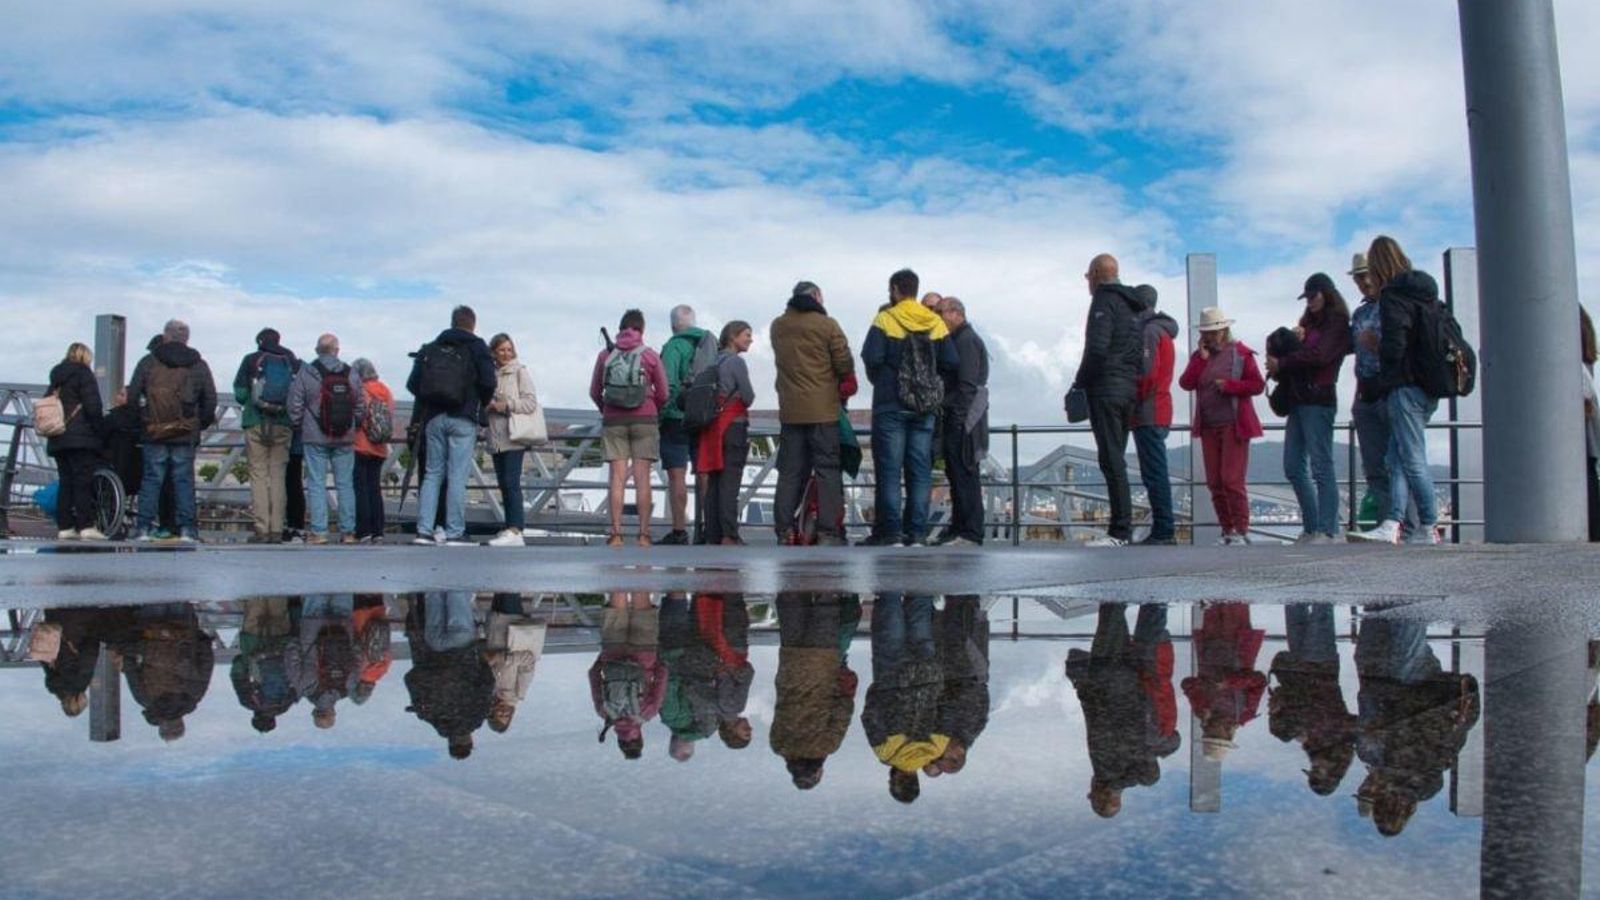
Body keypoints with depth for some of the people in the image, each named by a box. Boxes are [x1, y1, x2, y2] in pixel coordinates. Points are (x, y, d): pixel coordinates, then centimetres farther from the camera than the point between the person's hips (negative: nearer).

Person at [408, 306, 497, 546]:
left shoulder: (429, 349, 13)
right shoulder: (477, 347, 1)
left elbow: (413, 384, 8)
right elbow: (489, 382, -8)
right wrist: (481, 404, 10)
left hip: (433, 418, 4)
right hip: (463, 420, -4)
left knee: (432, 474, 8)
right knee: (457, 476, -4)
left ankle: (424, 530, 3)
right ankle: (454, 533, -5)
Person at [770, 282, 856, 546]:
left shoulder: (777, 327, 9)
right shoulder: (826, 325, -6)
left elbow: (784, 362, 14)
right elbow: (844, 364, -5)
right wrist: (845, 387, 12)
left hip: (789, 410, 4)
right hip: (823, 409, -4)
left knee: (790, 471, 8)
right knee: (827, 470, 0)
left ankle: (784, 531, 6)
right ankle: (828, 532, -5)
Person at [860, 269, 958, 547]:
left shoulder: (885, 320, -6)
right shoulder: (936, 323, 5)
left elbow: (872, 358, -13)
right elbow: (951, 363, 2)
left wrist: (879, 380, 7)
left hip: (891, 403, -3)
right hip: (926, 406, 4)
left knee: (889, 468, 0)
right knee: (920, 469, 7)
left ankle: (890, 531, -3)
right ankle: (917, 532, 7)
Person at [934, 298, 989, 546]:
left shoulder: (967, 340, -10)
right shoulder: (958, 340, 21)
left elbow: (967, 384, -19)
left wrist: (958, 418, -21)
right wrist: (948, 416, 17)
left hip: (963, 418, -10)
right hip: (955, 417, 10)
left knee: (965, 475, -9)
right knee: (957, 474, 12)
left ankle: (970, 532, -8)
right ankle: (958, 528, 18)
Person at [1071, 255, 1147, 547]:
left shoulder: (1104, 301, -7)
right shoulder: (1132, 306, 21)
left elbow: (1097, 348, -17)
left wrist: (1079, 383, -8)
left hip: (1105, 389, -9)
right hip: (1128, 389, 9)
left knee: (1111, 460, -10)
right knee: (1116, 459, 12)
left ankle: (1120, 531, -12)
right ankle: (1123, 529, 13)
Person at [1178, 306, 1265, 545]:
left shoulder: (1240, 353, 1)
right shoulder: (1200, 355, 15)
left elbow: (1258, 384, -4)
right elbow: (1186, 383, 1)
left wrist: (1229, 385, -14)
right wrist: (1201, 358, -5)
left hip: (1233, 426, -5)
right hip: (1208, 427, 5)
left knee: (1232, 480, -11)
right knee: (1214, 482, 5)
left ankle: (1241, 531, -4)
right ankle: (1227, 530, 12)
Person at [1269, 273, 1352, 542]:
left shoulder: (1337, 323, -1)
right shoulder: (1308, 322, 23)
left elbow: (1318, 356, -14)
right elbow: (1294, 353, 20)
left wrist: (1281, 363, -7)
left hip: (1318, 400, -8)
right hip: (1298, 399, 8)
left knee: (1321, 466, -10)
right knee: (1293, 467, 6)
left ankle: (1326, 530, -10)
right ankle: (1311, 527, 12)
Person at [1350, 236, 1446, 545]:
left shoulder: (1392, 294, -9)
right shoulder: (1426, 290, 17)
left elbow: (1394, 345, -16)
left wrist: (1382, 382, -3)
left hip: (1405, 386, -9)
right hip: (1428, 386, 9)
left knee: (1411, 458, -3)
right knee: (1397, 457, 6)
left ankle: (1429, 529, 1)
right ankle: (1391, 525, 0)